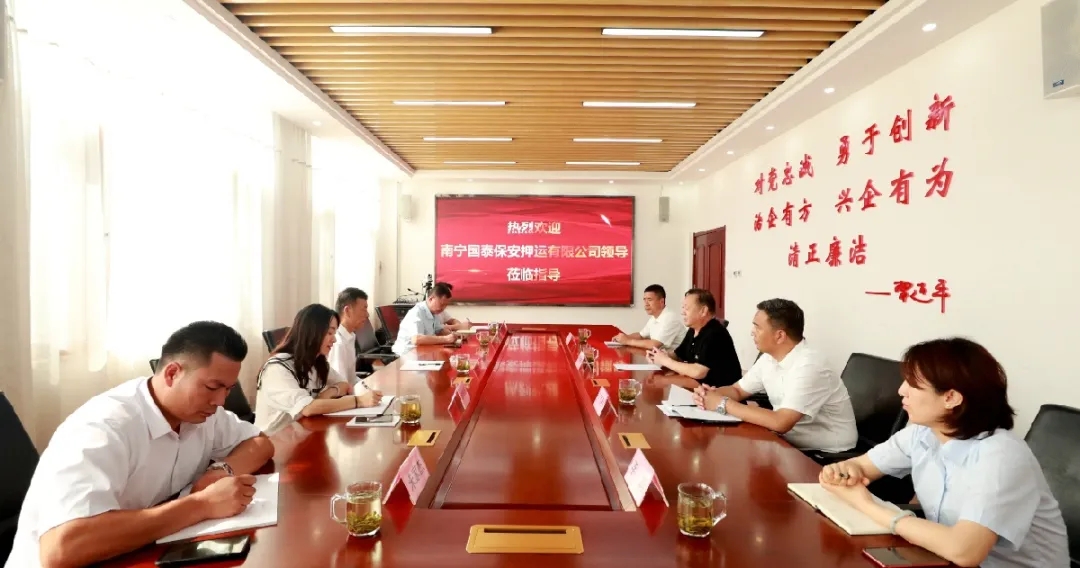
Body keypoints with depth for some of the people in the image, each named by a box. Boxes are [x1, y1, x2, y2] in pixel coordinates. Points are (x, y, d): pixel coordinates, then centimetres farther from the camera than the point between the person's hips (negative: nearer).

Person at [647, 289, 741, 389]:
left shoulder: (715, 335, -22)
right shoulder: (693, 331, 6)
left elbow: (698, 372, -29)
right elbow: (678, 356, 17)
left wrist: (666, 361, -18)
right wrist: (664, 355, -6)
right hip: (701, 384, 8)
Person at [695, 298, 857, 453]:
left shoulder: (809, 366, -25)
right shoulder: (769, 358, 1)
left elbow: (781, 423, -32)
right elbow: (737, 390, 12)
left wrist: (724, 404, -25)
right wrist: (712, 395, -11)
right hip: (792, 442, 7)